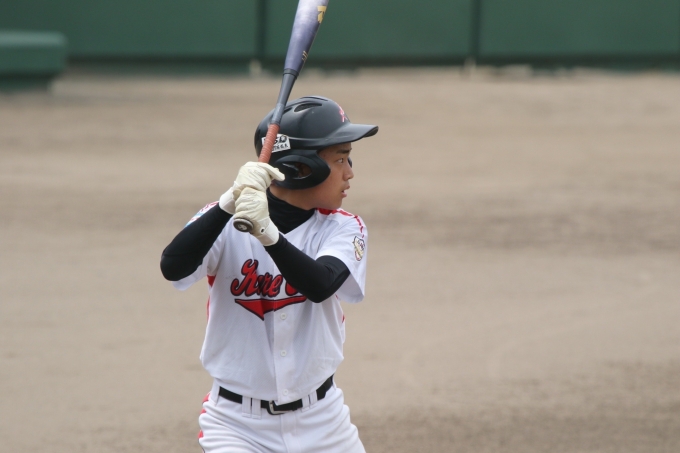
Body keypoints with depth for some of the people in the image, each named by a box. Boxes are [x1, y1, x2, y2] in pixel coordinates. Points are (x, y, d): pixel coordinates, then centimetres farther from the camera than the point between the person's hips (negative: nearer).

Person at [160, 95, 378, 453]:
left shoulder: (344, 230, -4)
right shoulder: (226, 223, -10)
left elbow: (321, 286, -25)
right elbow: (172, 268, -29)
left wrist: (268, 232, -42)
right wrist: (230, 203, -40)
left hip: (321, 423, 3)